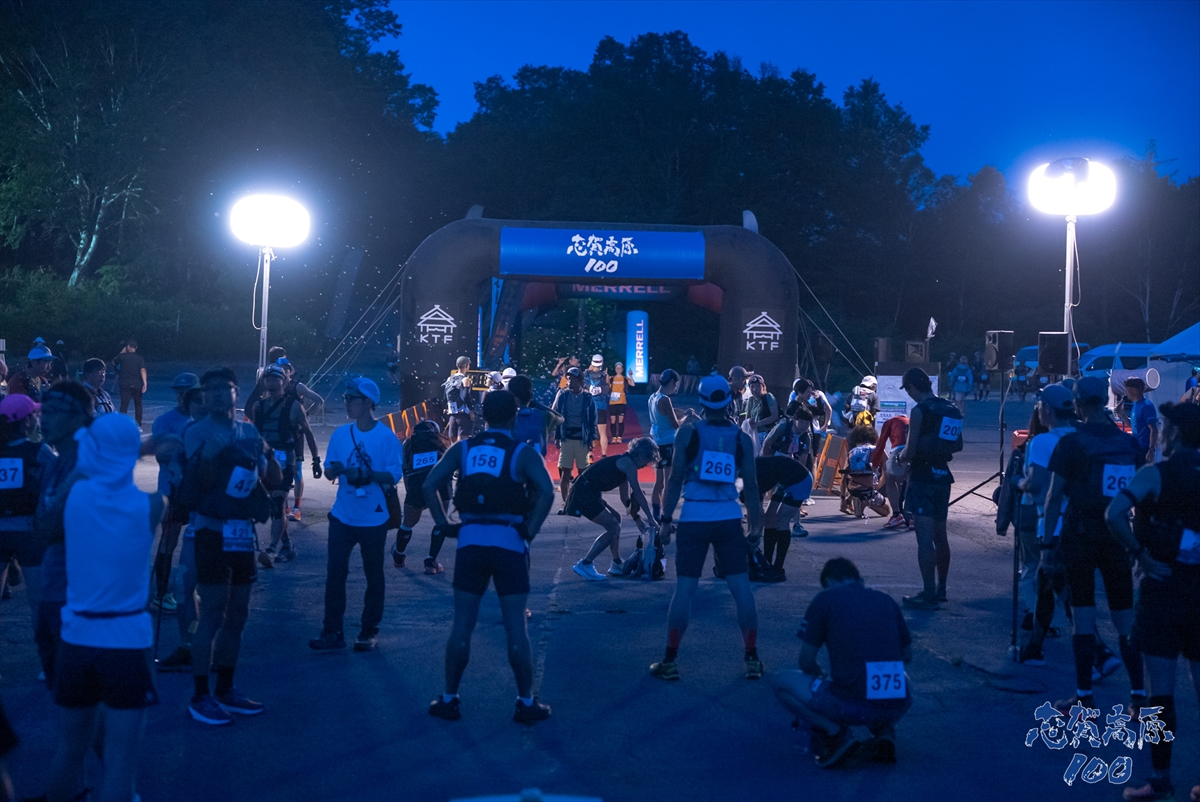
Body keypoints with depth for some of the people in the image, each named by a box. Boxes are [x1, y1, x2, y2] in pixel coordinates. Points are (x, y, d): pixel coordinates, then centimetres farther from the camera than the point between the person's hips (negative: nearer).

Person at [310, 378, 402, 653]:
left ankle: (368, 632, 18)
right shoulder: (340, 434, 5)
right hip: (343, 516, 3)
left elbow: (394, 476, -10)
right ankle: (332, 632, 6)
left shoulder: (386, 437, -8)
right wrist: (335, 470, -16)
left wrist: (368, 474, -24)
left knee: (374, 576, 7)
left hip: (374, 519, -3)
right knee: (335, 573, 0)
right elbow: (329, 470, 7)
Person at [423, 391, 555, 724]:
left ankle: (449, 699, 16)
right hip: (509, 543, -2)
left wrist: (444, 525, 5)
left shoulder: (463, 448, 8)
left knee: (462, 624, 10)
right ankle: (526, 703, 10)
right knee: (515, 626, 4)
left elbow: (429, 485, 1)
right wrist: (530, 531, -8)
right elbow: (546, 491, -15)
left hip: (470, 541, 2)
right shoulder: (522, 452, -1)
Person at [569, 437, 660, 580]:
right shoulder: (628, 464, -9)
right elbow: (638, 494, -10)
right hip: (584, 495, -11)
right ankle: (584, 564, -7)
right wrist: (651, 518, -5)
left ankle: (617, 564, 27)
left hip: (587, 494, 11)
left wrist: (637, 519, 21)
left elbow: (625, 498, 24)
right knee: (614, 528, -8)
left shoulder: (624, 464, 20)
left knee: (615, 518, 22)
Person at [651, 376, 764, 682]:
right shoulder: (742, 439, 3)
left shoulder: (688, 433, -2)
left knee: (684, 588, 3)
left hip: (694, 520, -1)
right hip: (729, 520, 1)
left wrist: (666, 519, 0)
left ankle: (670, 661, 6)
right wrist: (755, 527, 11)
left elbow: (676, 480, -5)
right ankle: (752, 660, 11)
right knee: (741, 588, 7)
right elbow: (751, 487, 4)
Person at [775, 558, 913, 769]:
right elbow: (907, 656, 26)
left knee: (784, 682, 18)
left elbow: (806, 662, 6)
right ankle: (884, 730, 11)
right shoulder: (886, 600, 16)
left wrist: (824, 680, 28)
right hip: (898, 707, 5)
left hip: (852, 706, -4)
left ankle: (838, 731, -2)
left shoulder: (825, 599, 4)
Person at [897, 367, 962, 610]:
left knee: (925, 538, -7)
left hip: (922, 478, -8)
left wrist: (902, 456, 4)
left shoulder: (919, 411, -14)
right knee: (940, 536, 17)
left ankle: (929, 595, -6)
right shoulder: (951, 409, 8)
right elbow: (958, 446, 15)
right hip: (942, 476, 8)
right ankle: (940, 588, 27)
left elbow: (910, 451, -16)